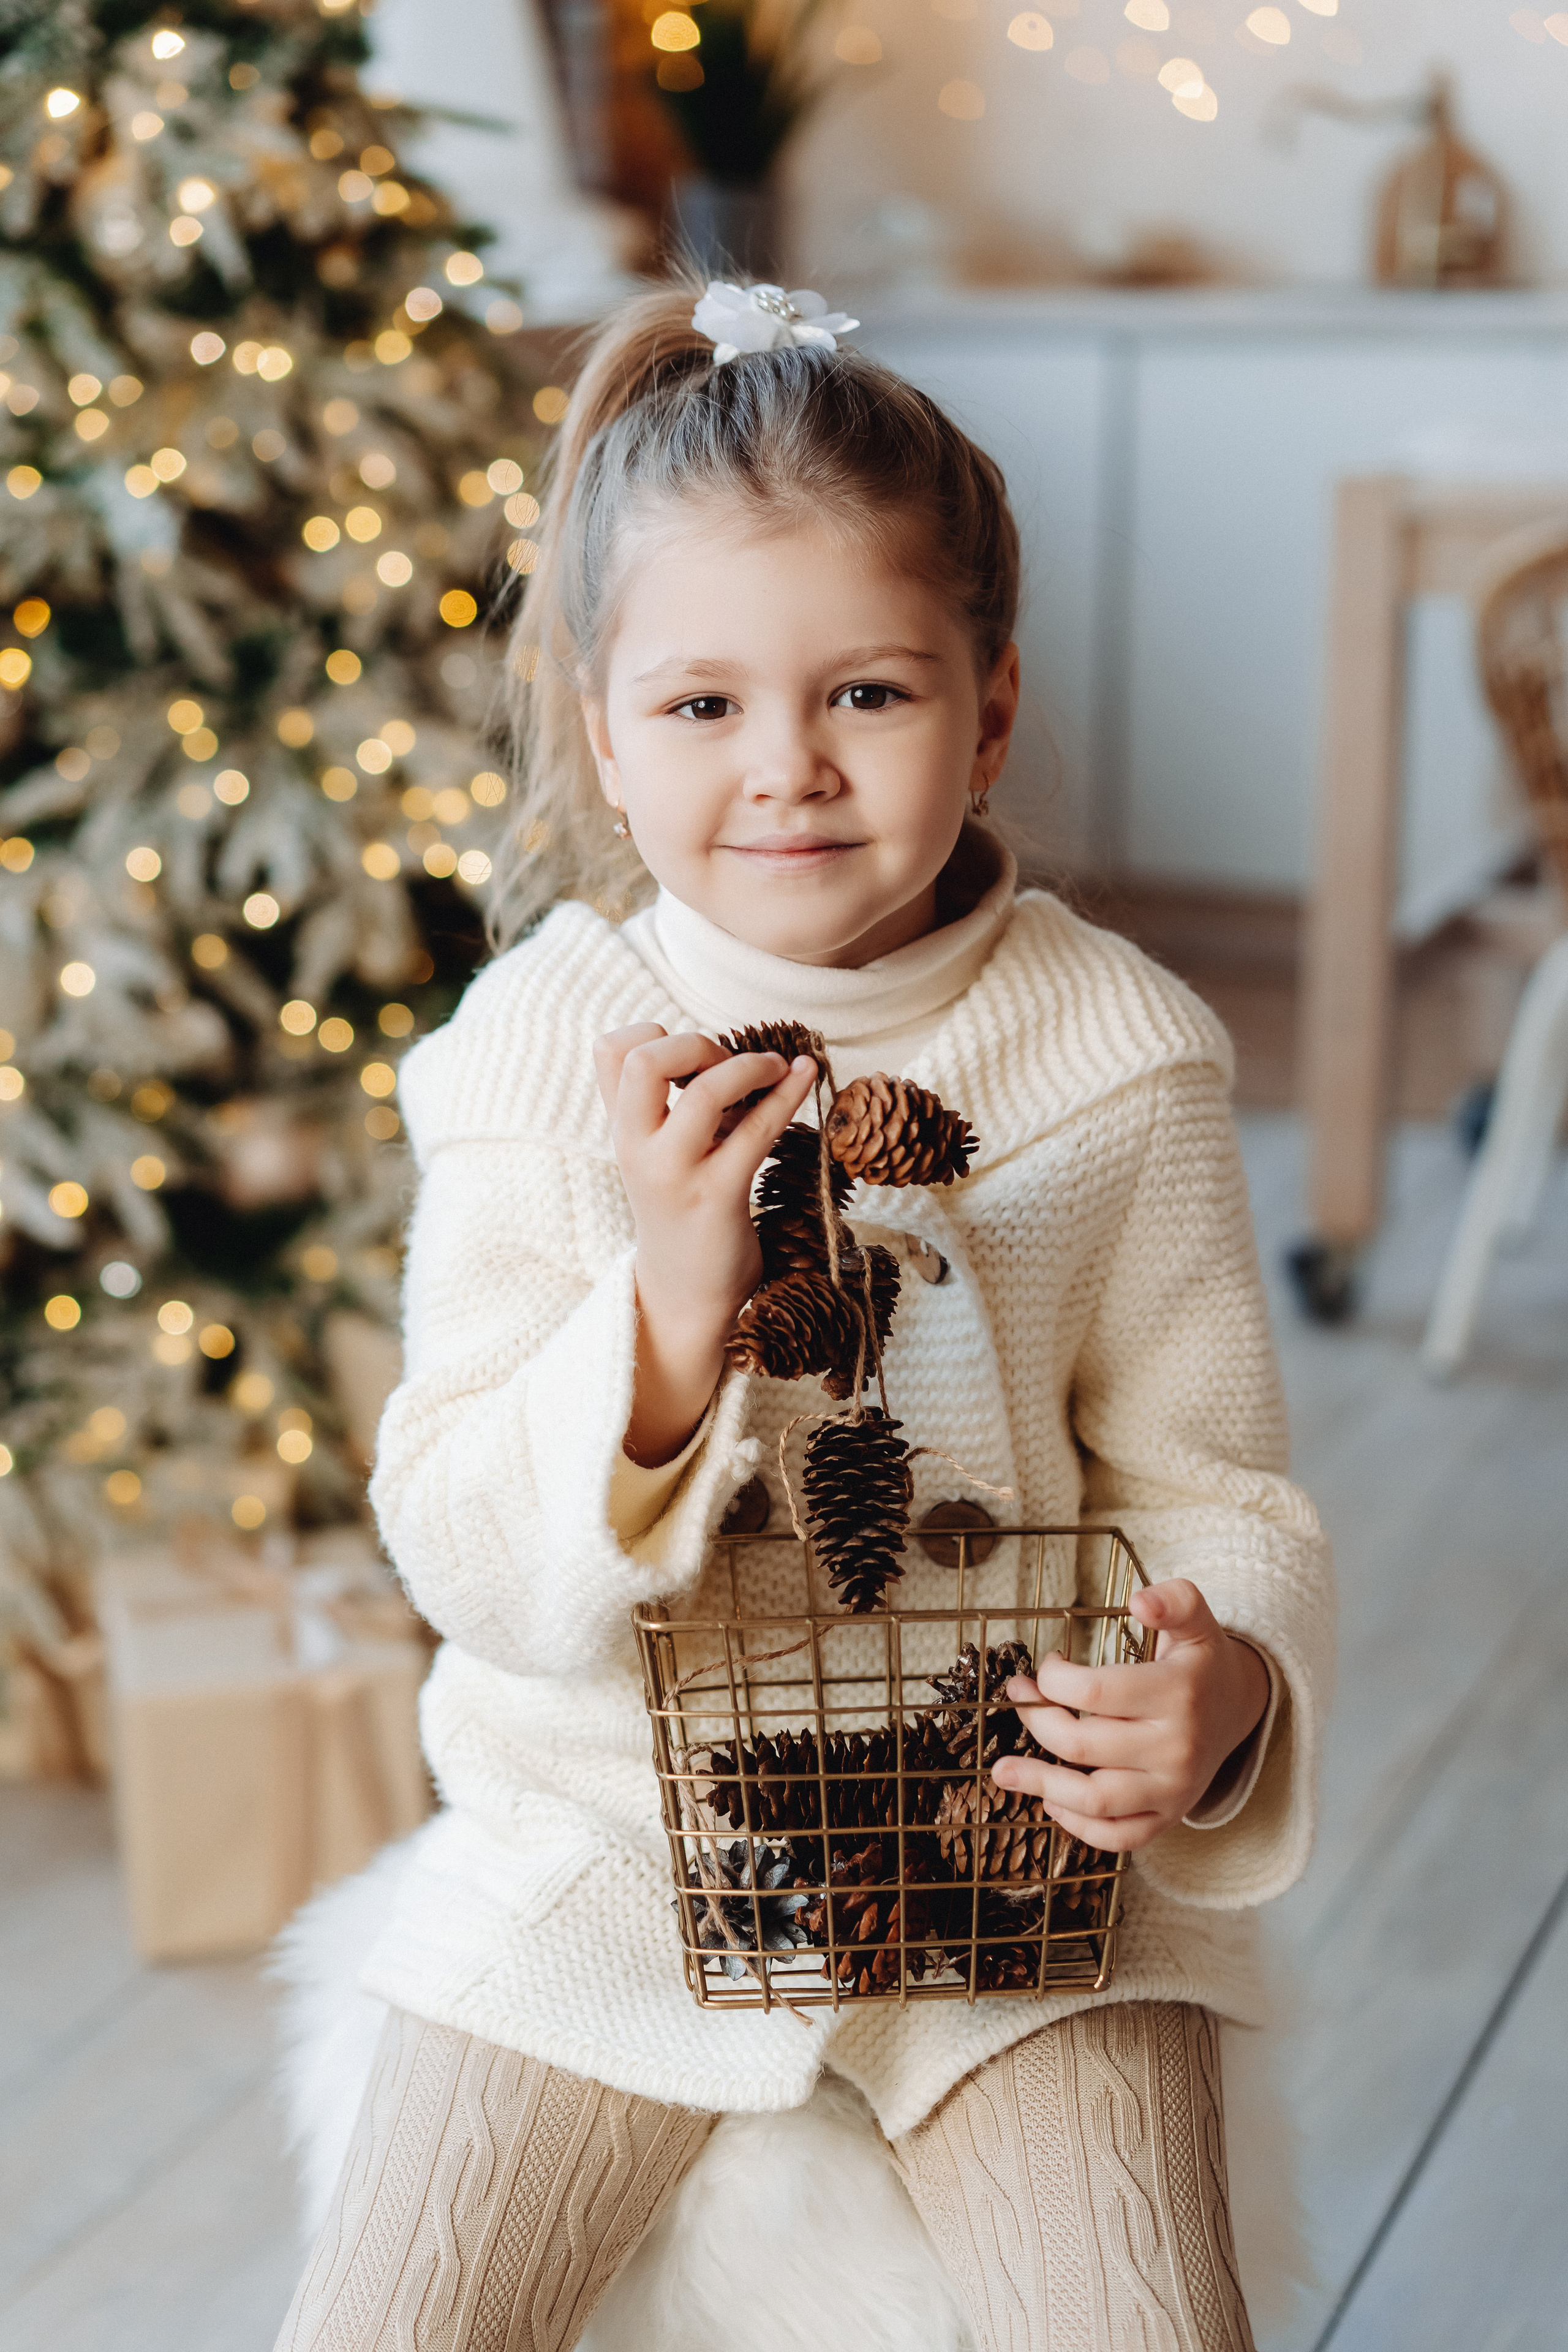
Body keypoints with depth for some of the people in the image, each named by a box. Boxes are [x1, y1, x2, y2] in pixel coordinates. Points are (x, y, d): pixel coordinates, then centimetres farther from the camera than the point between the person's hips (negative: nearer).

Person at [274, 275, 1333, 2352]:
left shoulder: (1121, 1054, -8)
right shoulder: (534, 1053, -10)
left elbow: (1207, 1483, -2)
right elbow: (468, 1561, -12)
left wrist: (1224, 1690, -24)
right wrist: (663, 1313, -30)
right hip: (609, 1844, 0)